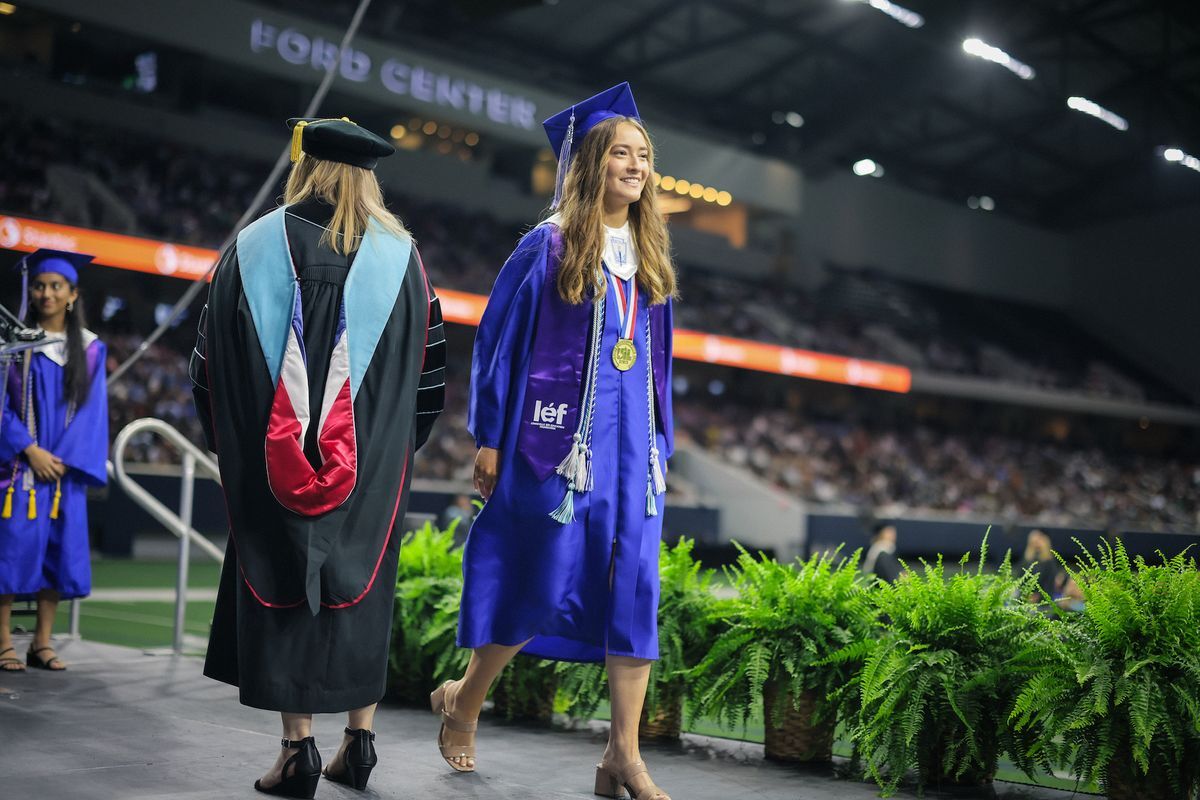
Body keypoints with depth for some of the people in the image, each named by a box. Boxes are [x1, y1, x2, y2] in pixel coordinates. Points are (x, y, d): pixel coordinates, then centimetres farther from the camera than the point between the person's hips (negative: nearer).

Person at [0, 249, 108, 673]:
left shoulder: (89, 348, 7)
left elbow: (93, 410, 4)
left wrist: (66, 459, -7)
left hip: (65, 467, 3)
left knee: (60, 552, 3)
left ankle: (42, 643, 11)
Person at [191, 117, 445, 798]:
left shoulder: (253, 249, 2)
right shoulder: (399, 256, 2)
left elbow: (211, 362, 7)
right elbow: (429, 365, 6)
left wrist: (234, 446, 19)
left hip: (271, 462, -1)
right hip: (371, 466, 1)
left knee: (281, 584, 7)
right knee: (359, 585, 12)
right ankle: (360, 738, 15)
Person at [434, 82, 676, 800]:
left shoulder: (649, 255, 12)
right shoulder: (548, 246, -4)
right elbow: (500, 340, -4)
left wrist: (660, 442, 14)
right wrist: (489, 439, -8)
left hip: (631, 438, 6)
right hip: (559, 434, -5)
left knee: (634, 585, 0)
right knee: (545, 582, -1)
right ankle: (462, 702, 24)